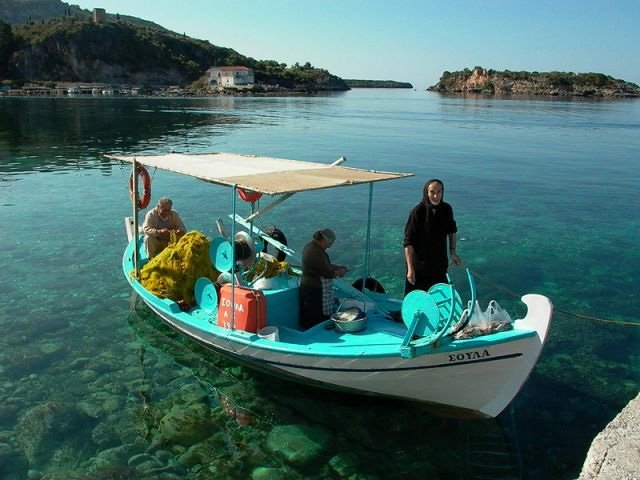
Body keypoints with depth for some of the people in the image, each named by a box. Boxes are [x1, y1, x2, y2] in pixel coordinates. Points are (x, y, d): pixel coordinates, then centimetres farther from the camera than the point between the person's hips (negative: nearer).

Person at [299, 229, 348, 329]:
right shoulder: (317, 253, -24)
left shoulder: (310, 246, 8)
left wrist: (338, 267, 9)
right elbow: (328, 273, -20)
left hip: (306, 285, 10)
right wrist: (340, 272, -4)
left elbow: (324, 265, 17)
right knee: (319, 320, 0)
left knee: (308, 319, 17)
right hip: (316, 290, -10)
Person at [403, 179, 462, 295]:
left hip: (440, 264, 5)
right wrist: (410, 268, -23)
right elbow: (408, 242, -19)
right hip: (419, 265, -5)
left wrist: (452, 252, 8)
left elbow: (452, 230, 15)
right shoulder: (417, 212, -20)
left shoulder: (446, 209, -6)